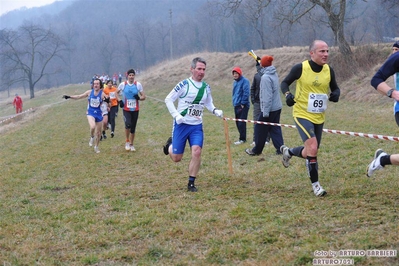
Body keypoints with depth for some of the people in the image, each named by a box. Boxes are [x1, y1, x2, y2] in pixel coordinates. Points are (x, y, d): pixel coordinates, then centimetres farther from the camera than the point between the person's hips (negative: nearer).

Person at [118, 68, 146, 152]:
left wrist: (139, 98, -20)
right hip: (126, 109, -2)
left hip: (135, 109, 2)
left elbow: (144, 97, 2)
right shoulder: (123, 85, -3)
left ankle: (131, 144, 26)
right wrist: (119, 101, -1)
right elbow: (116, 93, 15)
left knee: (133, 128, 9)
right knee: (128, 124, -23)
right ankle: (127, 141, -1)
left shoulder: (138, 85, -2)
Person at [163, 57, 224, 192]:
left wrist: (215, 111, 0)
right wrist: (176, 115, -18)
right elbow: (168, 99, -6)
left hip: (197, 126, 3)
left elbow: (208, 103, 20)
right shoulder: (184, 84, -11)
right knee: (176, 158, 3)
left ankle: (191, 183, -1)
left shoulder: (206, 87, 5)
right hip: (181, 124, -3)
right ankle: (170, 144, 39)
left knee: (197, 152, -16)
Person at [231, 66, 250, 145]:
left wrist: (243, 103, -16)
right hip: (236, 105, 8)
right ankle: (242, 137, 18)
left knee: (242, 123, -8)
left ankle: (242, 139, -2)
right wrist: (234, 102, 13)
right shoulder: (235, 82, 16)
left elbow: (246, 93, -15)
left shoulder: (244, 81, -10)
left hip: (243, 106, -8)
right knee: (238, 123, 10)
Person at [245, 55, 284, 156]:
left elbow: (267, 96, -22)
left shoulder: (265, 77, -19)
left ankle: (257, 150, 16)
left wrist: (265, 112, -21)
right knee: (275, 128, 11)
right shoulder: (274, 74, 7)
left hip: (269, 109, -8)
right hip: (277, 107, 8)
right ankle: (280, 148, 4)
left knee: (260, 128, 6)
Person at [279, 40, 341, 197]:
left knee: (310, 152, 14)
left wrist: (336, 94, -10)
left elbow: (335, 88, 13)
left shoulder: (329, 70, -1)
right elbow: (285, 83, 0)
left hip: (319, 117, 6)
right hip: (302, 114, -6)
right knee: (312, 148, -20)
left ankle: (288, 152, 45)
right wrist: (287, 94, -20)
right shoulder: (300, 68, -13)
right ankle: (315, 185, -5)